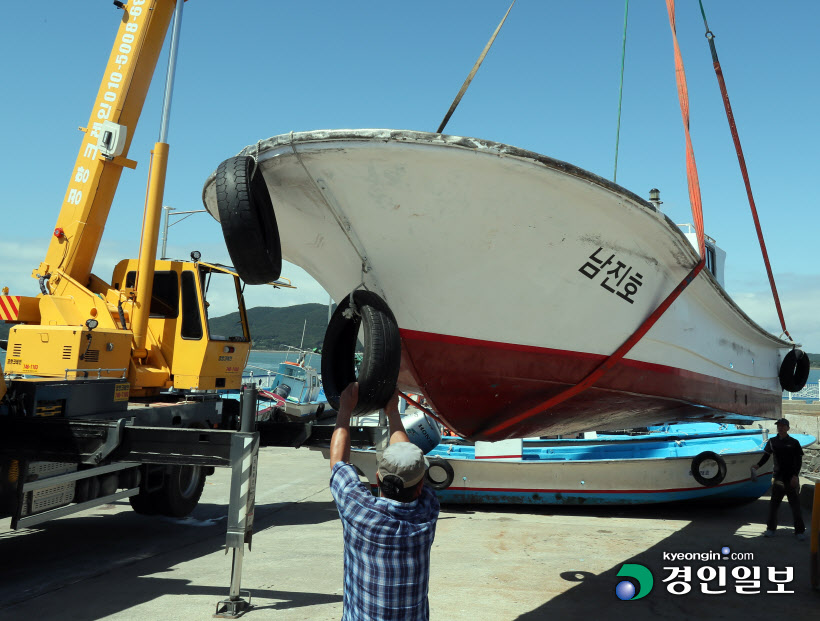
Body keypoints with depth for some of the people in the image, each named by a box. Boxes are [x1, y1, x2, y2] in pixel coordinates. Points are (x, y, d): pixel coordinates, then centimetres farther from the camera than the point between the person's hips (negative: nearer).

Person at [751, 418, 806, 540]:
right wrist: (758, 465, -8)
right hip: (777, 478, 3)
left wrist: (795, 476, -12)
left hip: (791, 479, -3)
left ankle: (799, 531, 9)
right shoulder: (772, 442, 6)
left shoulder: (794, 443, -2)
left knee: (795, 504, 0)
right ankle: (771, 529, 16)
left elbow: (799, 460, -2)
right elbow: (766, 456, 10)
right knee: (773, 503, 7)